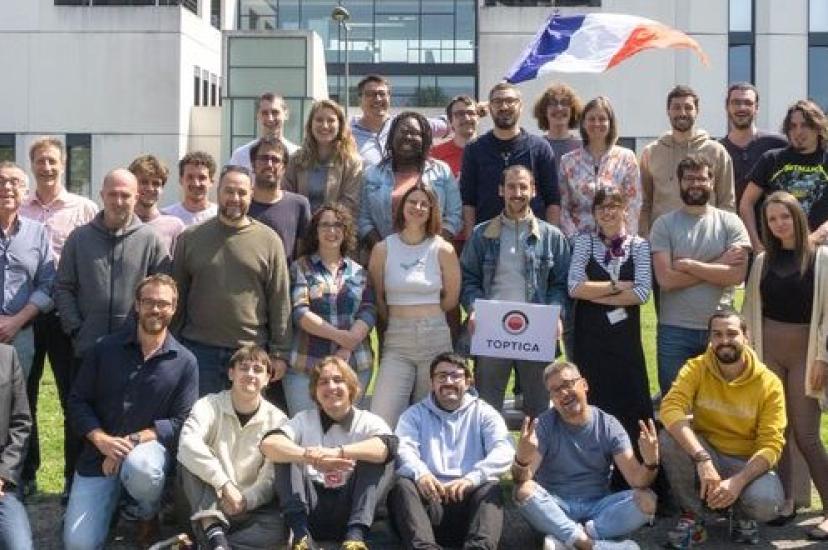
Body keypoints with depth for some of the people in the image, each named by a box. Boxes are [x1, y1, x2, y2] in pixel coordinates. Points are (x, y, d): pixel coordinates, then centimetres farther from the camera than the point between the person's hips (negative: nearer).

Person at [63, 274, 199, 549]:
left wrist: (133, 441, -21)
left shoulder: (185, 362, -5)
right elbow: (78, 401, 0)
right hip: (99, 454, 2)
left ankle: (147, 515, -3)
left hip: (149, 446, -1)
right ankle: (114, 501, 24)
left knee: (140, 468, -40)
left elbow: (181, 422, -8)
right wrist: (102, 439, -17)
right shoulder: (105, 348, 0)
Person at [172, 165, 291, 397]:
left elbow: (280, 301, 1)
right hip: (199, 351, 1)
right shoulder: (190, 238, 5)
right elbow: (178, 296, 8)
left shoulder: (269, 240, 2)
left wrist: (280, 353, -2)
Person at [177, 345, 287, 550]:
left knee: (281, 524, -29)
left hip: (249, 508, 1)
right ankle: (213, 531, -37)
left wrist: (246, 500, -25)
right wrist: (225, 484, -33)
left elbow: (271, 478, -6)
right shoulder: (209, 405, -3)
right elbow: (188, 443, -24)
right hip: (207, 505, 0)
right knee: (189, 460, -26)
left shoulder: (277, 420, 0)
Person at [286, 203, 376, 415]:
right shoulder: (300, 268, 5)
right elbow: (299, 312, -7)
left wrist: (348, 347, -13)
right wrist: (340, 337, -15)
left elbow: (369, 312, 2)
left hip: (354, 366, 2)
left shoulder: (358, 271, 13)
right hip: (305, 366, -2)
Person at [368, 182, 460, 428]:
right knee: (380, 420, -11)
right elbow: (377, 298, 8)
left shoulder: (443, 250, 1)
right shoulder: (383, 249, 2)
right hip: (396, 343, 0)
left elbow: (451, 298, 8)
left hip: (436, 339, 0)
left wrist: (426, 316, 11)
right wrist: (399, 322, 10)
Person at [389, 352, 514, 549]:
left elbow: (504, 452, -1)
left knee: (490, 488, -30)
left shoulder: (484, 413, 19)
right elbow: (403, 448, 1)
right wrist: (420, 473, -25)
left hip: (468, 498, 0)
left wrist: (472, 478, -21)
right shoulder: (415, 414, 21)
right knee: (402, 485, -29)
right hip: (428, 498, 0)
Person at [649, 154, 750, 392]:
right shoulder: (664, 224, 0)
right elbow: (666, 279, -12)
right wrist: (718, 265, -9)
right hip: (674, 329, -1)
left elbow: (737, 274, -10)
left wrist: (689, 265, -12)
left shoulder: (730, 222, 3)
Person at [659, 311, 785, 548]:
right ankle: (693, 517, -10)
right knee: (669, 438, -30)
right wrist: (702, 459, -41)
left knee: (765, 504, -34)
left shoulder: (769, 383, -11)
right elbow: (670, 408, -28)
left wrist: (738, 481, -31)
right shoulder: (696, 368, -10)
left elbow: (771, 445, -15)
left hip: (747, 463, -1)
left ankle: (742, 516, 6)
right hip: (705, 454, 1)